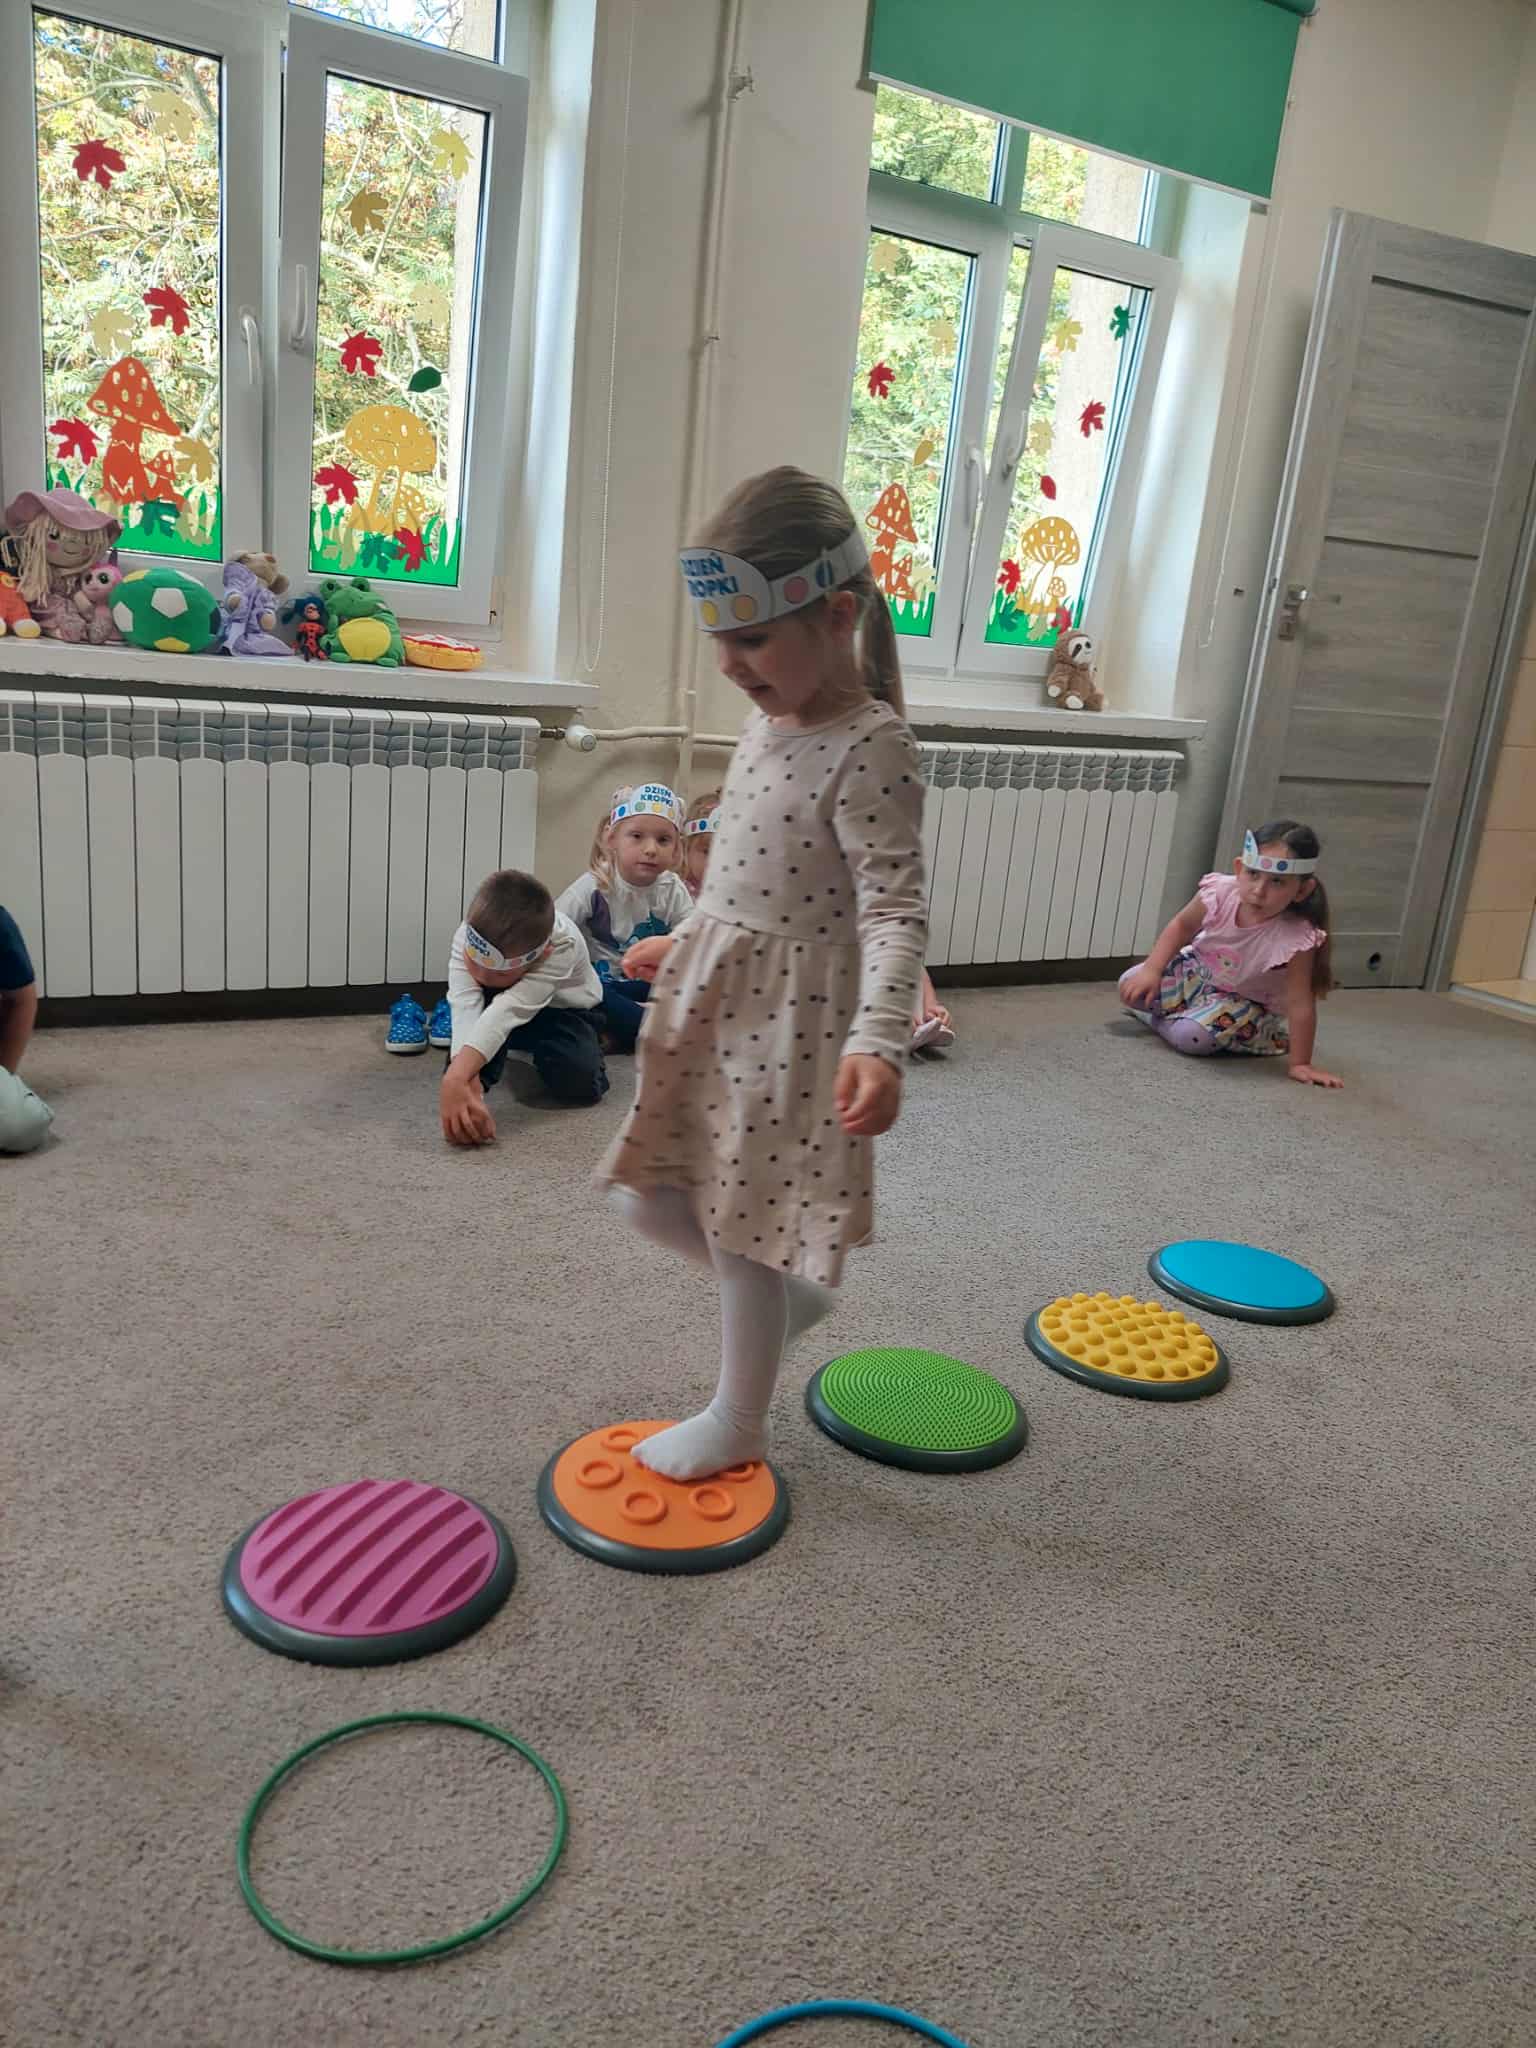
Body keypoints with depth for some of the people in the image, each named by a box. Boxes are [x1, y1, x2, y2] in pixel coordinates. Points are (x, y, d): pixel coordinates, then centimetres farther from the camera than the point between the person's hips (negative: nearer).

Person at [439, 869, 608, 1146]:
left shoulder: (563, 946, -41)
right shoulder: (467, 936, -32)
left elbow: (508, 1011, -52)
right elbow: (465, 1008, -45)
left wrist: (456, 1079, -63)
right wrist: (468, 1082, -60)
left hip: (562, 1009, -1)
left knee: (580, 1082, -28)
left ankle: (536, 1051, 3)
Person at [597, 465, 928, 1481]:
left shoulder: (872, 745, -19)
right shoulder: (769, 719, 7)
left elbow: (896, 911, -24)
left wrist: (878, 1037, -37)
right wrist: (684, 940, 27)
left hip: (792, 1020, -9)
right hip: (714, 998, 9)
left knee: (744, 1232, 5)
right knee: (652, 1200, 16)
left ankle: (737, 1424, 28)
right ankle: (797, 1289, 37)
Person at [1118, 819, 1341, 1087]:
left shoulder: (1296, 939, -38)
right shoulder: (1220, 893, -28)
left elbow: (1300, 1004, -31)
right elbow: (1182, 926, -7)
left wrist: (1300, 1064, -28)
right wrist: (1151, 969, -15)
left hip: (1247, 1002, -4)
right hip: (1199, 972, 4)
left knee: (1192, 1035, -28)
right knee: (1132, 987, -6)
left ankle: (1160, 1022, 7)